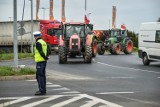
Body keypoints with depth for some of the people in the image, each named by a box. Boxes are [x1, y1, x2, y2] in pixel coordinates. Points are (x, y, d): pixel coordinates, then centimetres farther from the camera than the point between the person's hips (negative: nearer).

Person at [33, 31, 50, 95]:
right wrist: (46, 57, 3)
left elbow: (41, 52, -20)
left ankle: (42, 90, -9)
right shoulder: (44, 42, 15)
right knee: (42, 75, 15)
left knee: (39, 76, -7)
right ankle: (43, 90, 20)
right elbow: (48, 51, 13)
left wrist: (45, 58, -10)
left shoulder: (38, 43, -13)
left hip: (40, 61, -9)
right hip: (44, 61, 9)